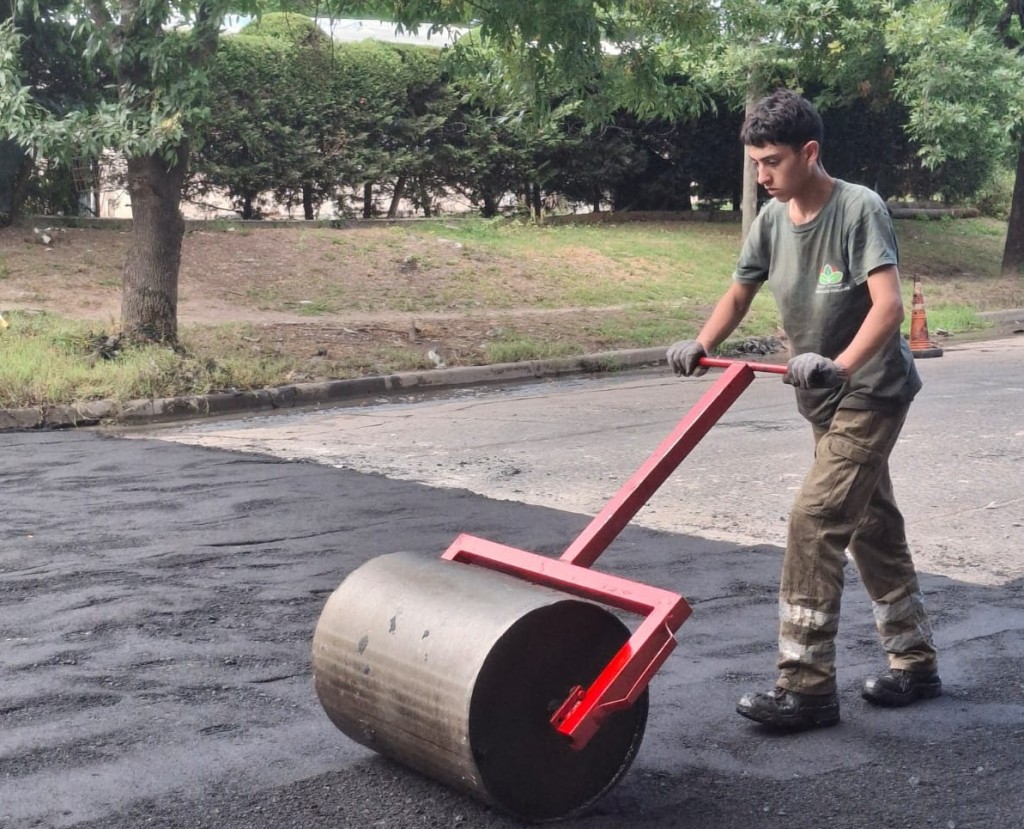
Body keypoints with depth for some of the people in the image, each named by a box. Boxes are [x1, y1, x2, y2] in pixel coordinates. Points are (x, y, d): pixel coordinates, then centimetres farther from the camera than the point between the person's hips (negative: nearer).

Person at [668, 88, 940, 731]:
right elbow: (740, 293, 10)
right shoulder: (772, 218, 0)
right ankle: (917, 664, 29)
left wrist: (839, 365, -45)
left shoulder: (860, 209, -20)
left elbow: (888, 305, -30)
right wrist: (701, 347, -8)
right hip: (825, 398, 8)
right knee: (873, 527, 15)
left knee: (815, 520, -16)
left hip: (872, 393, -8)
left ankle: (807, 687, -10)